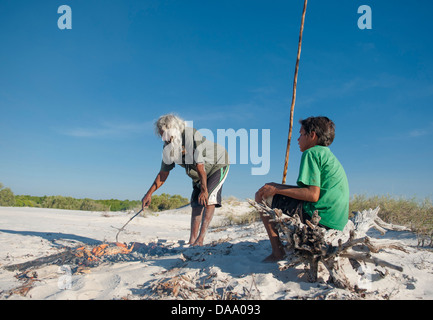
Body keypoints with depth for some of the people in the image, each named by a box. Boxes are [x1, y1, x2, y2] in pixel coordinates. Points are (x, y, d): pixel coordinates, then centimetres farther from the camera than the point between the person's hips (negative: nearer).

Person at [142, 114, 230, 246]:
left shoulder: (192, 136, -34)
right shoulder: (168, 148, -11)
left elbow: (200, 165, -32)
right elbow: (163, 173, -2)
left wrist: (204, 190, -27)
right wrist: (149, 193, -5)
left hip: (217, 164, -7)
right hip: (197, 174, 7)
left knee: (208, 199, -21)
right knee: (196, 204, -1)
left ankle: (200, 239, -20)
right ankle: (192, 241, 1)